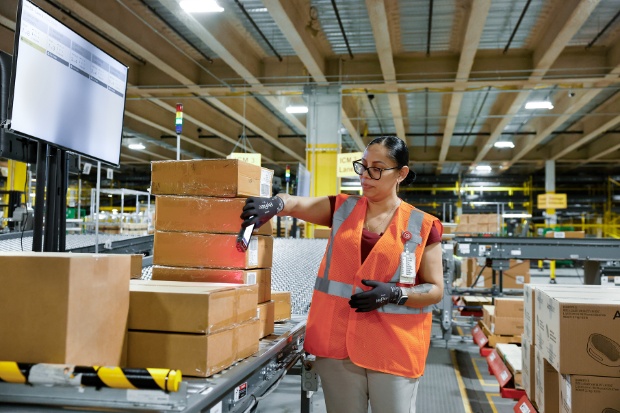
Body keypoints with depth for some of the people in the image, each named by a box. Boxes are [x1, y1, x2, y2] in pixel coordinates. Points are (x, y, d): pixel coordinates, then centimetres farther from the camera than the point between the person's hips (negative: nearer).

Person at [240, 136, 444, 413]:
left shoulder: (422, 226, -1)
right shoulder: (342, 209, 7)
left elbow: (436, 290, 0)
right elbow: (296, 204, -9)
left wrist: (394, 294, -17)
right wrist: (273, 204, -32)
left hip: (394, 348, -2)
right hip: (338, 341, 2)